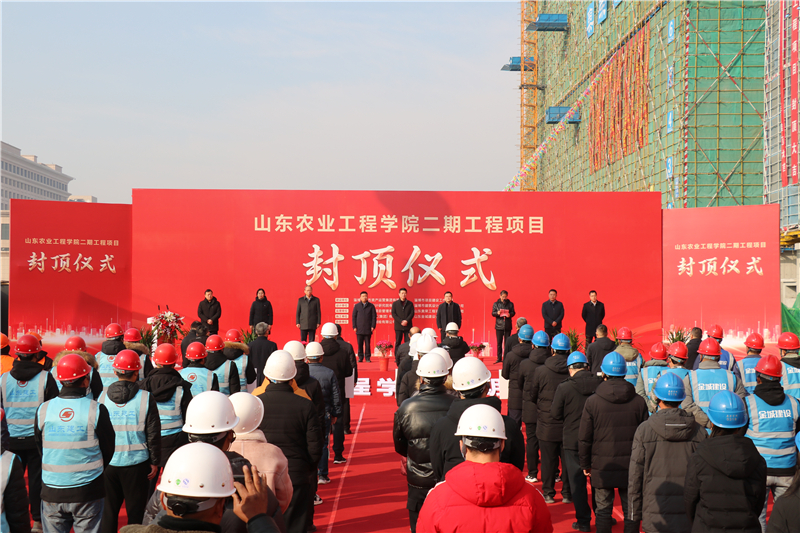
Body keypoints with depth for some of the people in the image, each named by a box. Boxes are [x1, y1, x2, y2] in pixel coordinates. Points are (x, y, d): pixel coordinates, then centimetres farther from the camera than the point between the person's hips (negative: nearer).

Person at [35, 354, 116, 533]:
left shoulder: (43, 410, -2)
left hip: (52, 492, 3)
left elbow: (40, 447, 10)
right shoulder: (96, 410, -10)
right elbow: (108, 449, 0)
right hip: (87, 491, -2)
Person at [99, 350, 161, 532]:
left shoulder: (103, 397, -1)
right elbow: (153, 434, -5)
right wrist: (155, 461, 4)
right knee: (135, 511, 8)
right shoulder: (146, 398, -8)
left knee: (108, 510, 13)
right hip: (137, 463, -2)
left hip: (108, 462, 2)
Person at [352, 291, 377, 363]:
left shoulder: (371, 306, 7)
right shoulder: (356, 306, 9)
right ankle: (360, 357, 6)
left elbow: (374, 316, 6)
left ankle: (368, 357, 8)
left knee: (368, 344, 2)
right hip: (359, 329, 1)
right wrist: (354, 327, 1)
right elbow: (354, 317, 9)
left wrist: (373, 326, -3)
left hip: (368, 329, -1)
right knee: (360, 344, 0)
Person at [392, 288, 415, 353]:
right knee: (398, 342, 1)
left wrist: (406, 321, -14)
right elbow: (393, 314, 0)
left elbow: (412, 313, 3)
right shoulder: (395, 303, 8)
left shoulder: (410, 303, 10)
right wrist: (401, 321, -12)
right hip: (398, 326, 0)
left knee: (408, 343, -3)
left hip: (408, 326, 1)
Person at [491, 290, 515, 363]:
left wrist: (510, 314, -15)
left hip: (508, 326, 0)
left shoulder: (510, 304, 8)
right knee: (499, 343, 1)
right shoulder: (496, 304, 8)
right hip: (499, 325, 0)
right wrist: (497, 313, -16)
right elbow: (493, 313, 4)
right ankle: (499, 358, 6)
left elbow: (513, 312, 6)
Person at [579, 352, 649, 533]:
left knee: (603, 510, 8)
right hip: (631, 467, 2)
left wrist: (585, 464, 9)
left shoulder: (592, 402, -8)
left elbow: (584, 438, -4)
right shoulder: (638, 401, -3)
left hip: (602, 468, -1)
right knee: (631, 510, 10)